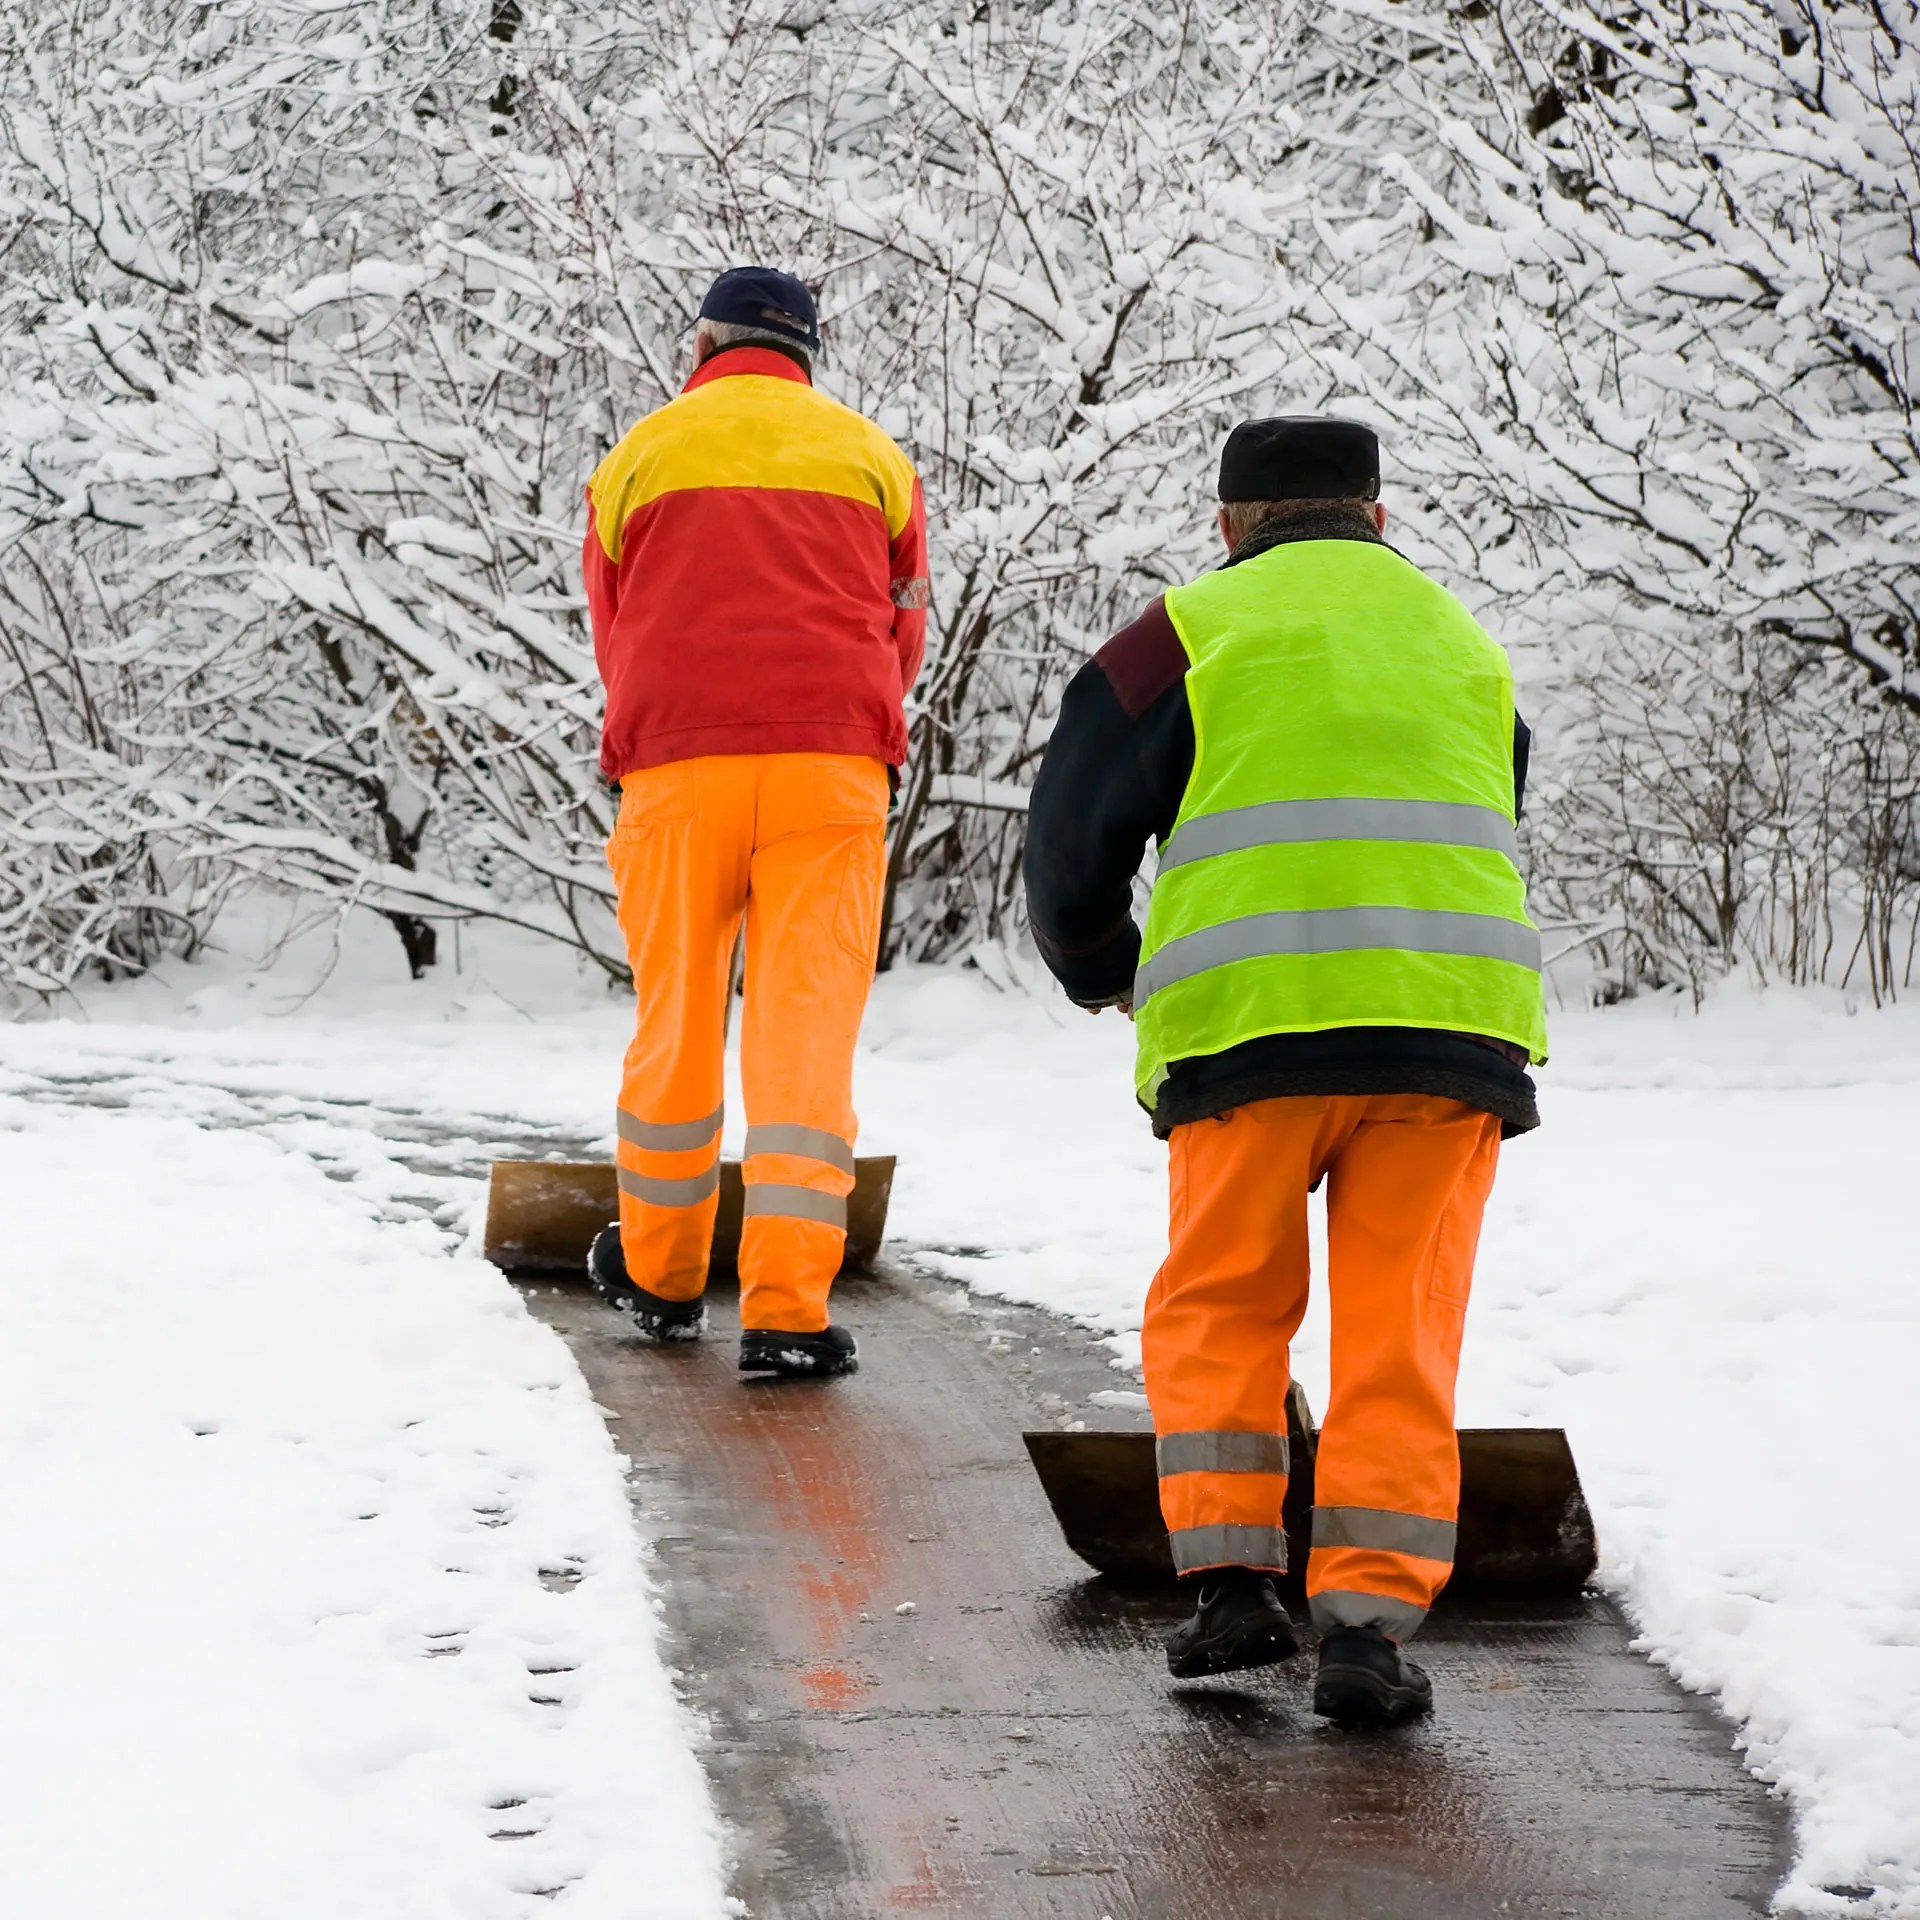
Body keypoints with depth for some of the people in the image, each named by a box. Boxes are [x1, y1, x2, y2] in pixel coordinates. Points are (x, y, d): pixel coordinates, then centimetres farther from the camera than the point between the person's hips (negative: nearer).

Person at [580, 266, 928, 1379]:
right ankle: (787, 1309, -11)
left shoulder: (639, 459, 10)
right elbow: (903, 634, 17)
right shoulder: (874, 459, 12)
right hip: (835, 770, 0)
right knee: (808, 1030, -3)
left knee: (675, 1020, 13)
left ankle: (660, 1276, 27)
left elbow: (614, 637, 15)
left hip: (677, 764, 0)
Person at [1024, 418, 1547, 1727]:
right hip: (1452, 1024, 2)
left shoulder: (1191, 634, 10)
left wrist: (1097, 967, 27)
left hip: (1253, 1025, -2)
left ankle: (1232, 1582, 4)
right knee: (1401, 1336, 5)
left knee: (1218, 1311, 14)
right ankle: (1368, 1619, -5)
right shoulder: (1464, 643, 24)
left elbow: (1076, 836, 8)